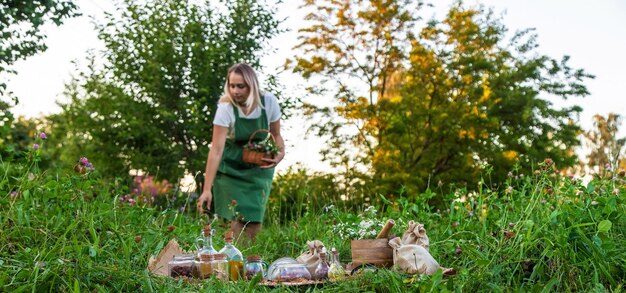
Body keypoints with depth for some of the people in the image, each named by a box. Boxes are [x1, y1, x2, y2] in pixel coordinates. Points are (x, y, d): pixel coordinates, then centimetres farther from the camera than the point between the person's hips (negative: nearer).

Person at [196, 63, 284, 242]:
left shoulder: (269, 102, -15)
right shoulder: (226, 108, -23)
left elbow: (276, 135, 1)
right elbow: (216, 149, -26)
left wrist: (281, 152, -22)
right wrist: (207, 189, -31)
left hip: (259, 167, 2)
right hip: (231, 167, -2)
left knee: (254, 220, -4)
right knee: (237, 219, -12)